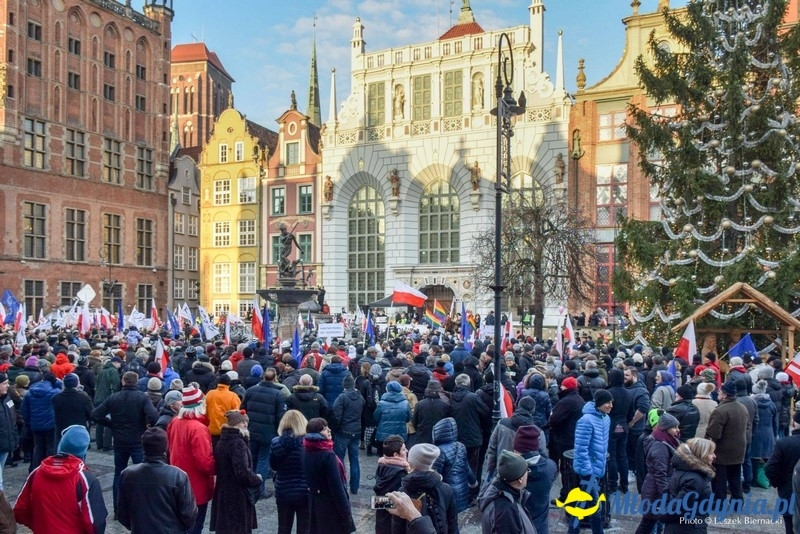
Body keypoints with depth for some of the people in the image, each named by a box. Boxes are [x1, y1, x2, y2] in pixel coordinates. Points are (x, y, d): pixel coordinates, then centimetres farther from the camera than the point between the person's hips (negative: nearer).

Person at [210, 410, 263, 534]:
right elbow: (243, 472, -26)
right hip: (237, 497, -9)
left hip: (223, 494, 9)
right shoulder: (238, 443, -19)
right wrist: (257, 479, -7)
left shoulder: (222, 441, 8)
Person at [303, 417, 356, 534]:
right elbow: (337, 487, -23)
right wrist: (346, 514, -16)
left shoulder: (307, 451, -1)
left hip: (314, 502, 7)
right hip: (331, 505, -7)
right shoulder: (328, 455, -24)